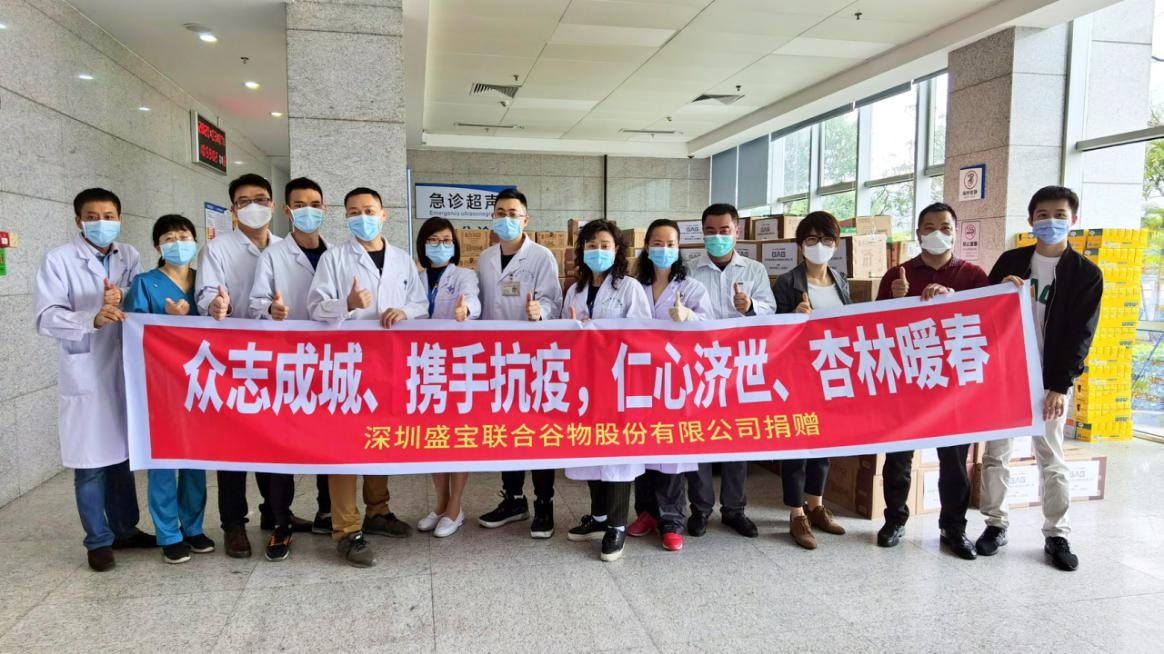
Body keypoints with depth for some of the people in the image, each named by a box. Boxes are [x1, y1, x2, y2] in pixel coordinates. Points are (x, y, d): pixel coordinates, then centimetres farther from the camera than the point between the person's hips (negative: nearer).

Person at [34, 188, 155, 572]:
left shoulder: (128, 256, 6)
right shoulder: (59, 260, -7)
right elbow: (46, 318, -15)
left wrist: (121, 299, -20)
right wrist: (93, 319, -32)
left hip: (125, 371, 4)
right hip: (85, 376, -4)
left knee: (123, 455, 15)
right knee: (91, 461, 3)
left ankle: (125, 529, 29)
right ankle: (99, 540, 17)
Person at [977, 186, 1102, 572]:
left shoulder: (1087, 274, -2)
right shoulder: (1010, 262, 4)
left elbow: (1081, 336, -6)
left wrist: (1061, 386, -13)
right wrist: (1000, 291, -16)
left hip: (1049, 382, -2)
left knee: (1052, 461, 6)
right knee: (995, 454, 7)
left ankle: (1057, 536, 18)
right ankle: (996, 524, 21)